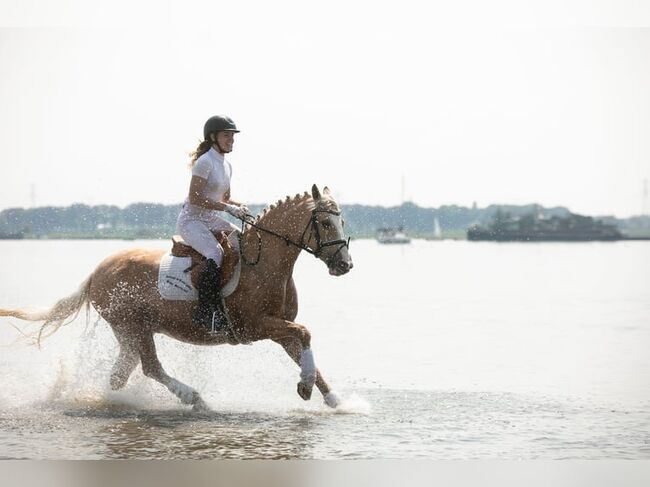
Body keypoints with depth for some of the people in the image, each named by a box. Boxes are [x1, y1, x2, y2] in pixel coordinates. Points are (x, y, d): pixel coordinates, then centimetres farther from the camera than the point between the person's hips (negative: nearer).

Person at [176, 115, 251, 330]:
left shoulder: (226, 166, 12)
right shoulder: (205, 162, -15)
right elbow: (195, 198, -20)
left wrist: (239, 207, 0)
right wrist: (228, 208, -22)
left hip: (211, 220, 9)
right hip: (191, 220, -9)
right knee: (215, 254, -32)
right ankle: (207, 312, -32)